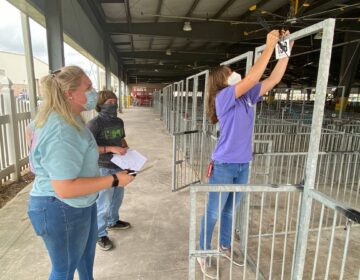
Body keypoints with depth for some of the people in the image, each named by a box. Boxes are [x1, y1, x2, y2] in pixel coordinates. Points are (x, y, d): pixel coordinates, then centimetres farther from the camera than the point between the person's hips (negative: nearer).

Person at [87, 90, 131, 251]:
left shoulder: (119, 122, 6)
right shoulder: (95, 123, -16)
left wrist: (126, 149, 2)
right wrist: (111, 149, -25)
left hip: (119, 166, 8)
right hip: (104, 168, -7)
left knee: (118, 197, 22)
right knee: (103, 203, 3)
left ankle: (113, 221, 46)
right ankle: (100, 234, 22)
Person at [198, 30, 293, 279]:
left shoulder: (247, 96, 7)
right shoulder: (223, 96, -14)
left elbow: (273, 80, 7)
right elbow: (252, 78, -24)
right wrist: (269, 47, -17)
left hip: (243, 165, 7)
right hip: (224, 166, -7)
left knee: (230, 211, 22)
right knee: (213, 213, 8)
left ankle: (225, 246, 43)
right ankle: (204, 255, 27)